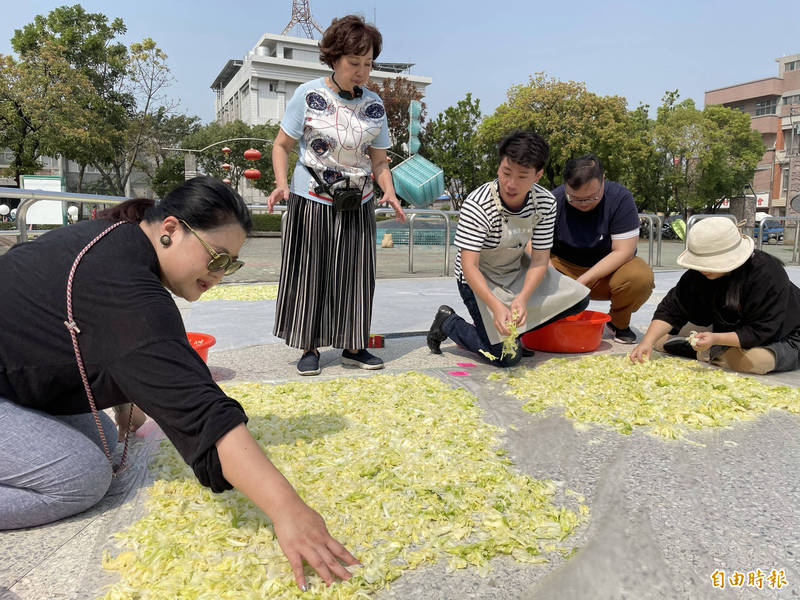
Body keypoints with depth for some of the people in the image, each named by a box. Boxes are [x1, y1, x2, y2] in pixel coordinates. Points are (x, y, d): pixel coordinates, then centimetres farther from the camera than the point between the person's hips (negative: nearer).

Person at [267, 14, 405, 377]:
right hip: (311, 202, -3)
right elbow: (282, 145, -2)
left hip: (357, 206, 3)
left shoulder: (374, 106, 3)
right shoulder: (308, 95, -6)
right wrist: (282, 183, -19)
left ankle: (352, 347, 18)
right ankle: (309, 348, 15)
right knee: (309, 274, 2)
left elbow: (379, 160, 7)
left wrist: (389, 192, -10)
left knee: (355, 275, 6)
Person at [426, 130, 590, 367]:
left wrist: (522, 299, -30)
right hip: (480, 279, -6)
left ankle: (516, 328, 10)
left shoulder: (545, 203, -15)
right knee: (507, 356, -15)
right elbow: (469, 266, -32)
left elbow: (539, 260, -13)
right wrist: (496, 306, -45)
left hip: (517, 268, 6)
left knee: (578, 298, -1)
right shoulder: (476, 206, -30)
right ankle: (448, 322, 7)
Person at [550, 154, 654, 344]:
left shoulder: (621, 198, -16)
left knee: (642, 277, -33)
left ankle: (619, 322, 1)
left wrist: (582, 281, -29)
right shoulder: (554, 201, -14)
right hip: (564, 267, 1)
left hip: (608, 270, 0)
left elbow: (623, 251, -19)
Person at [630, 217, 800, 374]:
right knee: (661, 338, -2)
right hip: (727, 329, 5)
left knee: (749, 360, -41)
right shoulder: (698, 274, -16)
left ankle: (709, 354, -13)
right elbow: (671, 309, -16)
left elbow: (760, 331, -32)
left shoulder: (768, 274, -32)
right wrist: (647, 341, -31)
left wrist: (716, 339, -44)